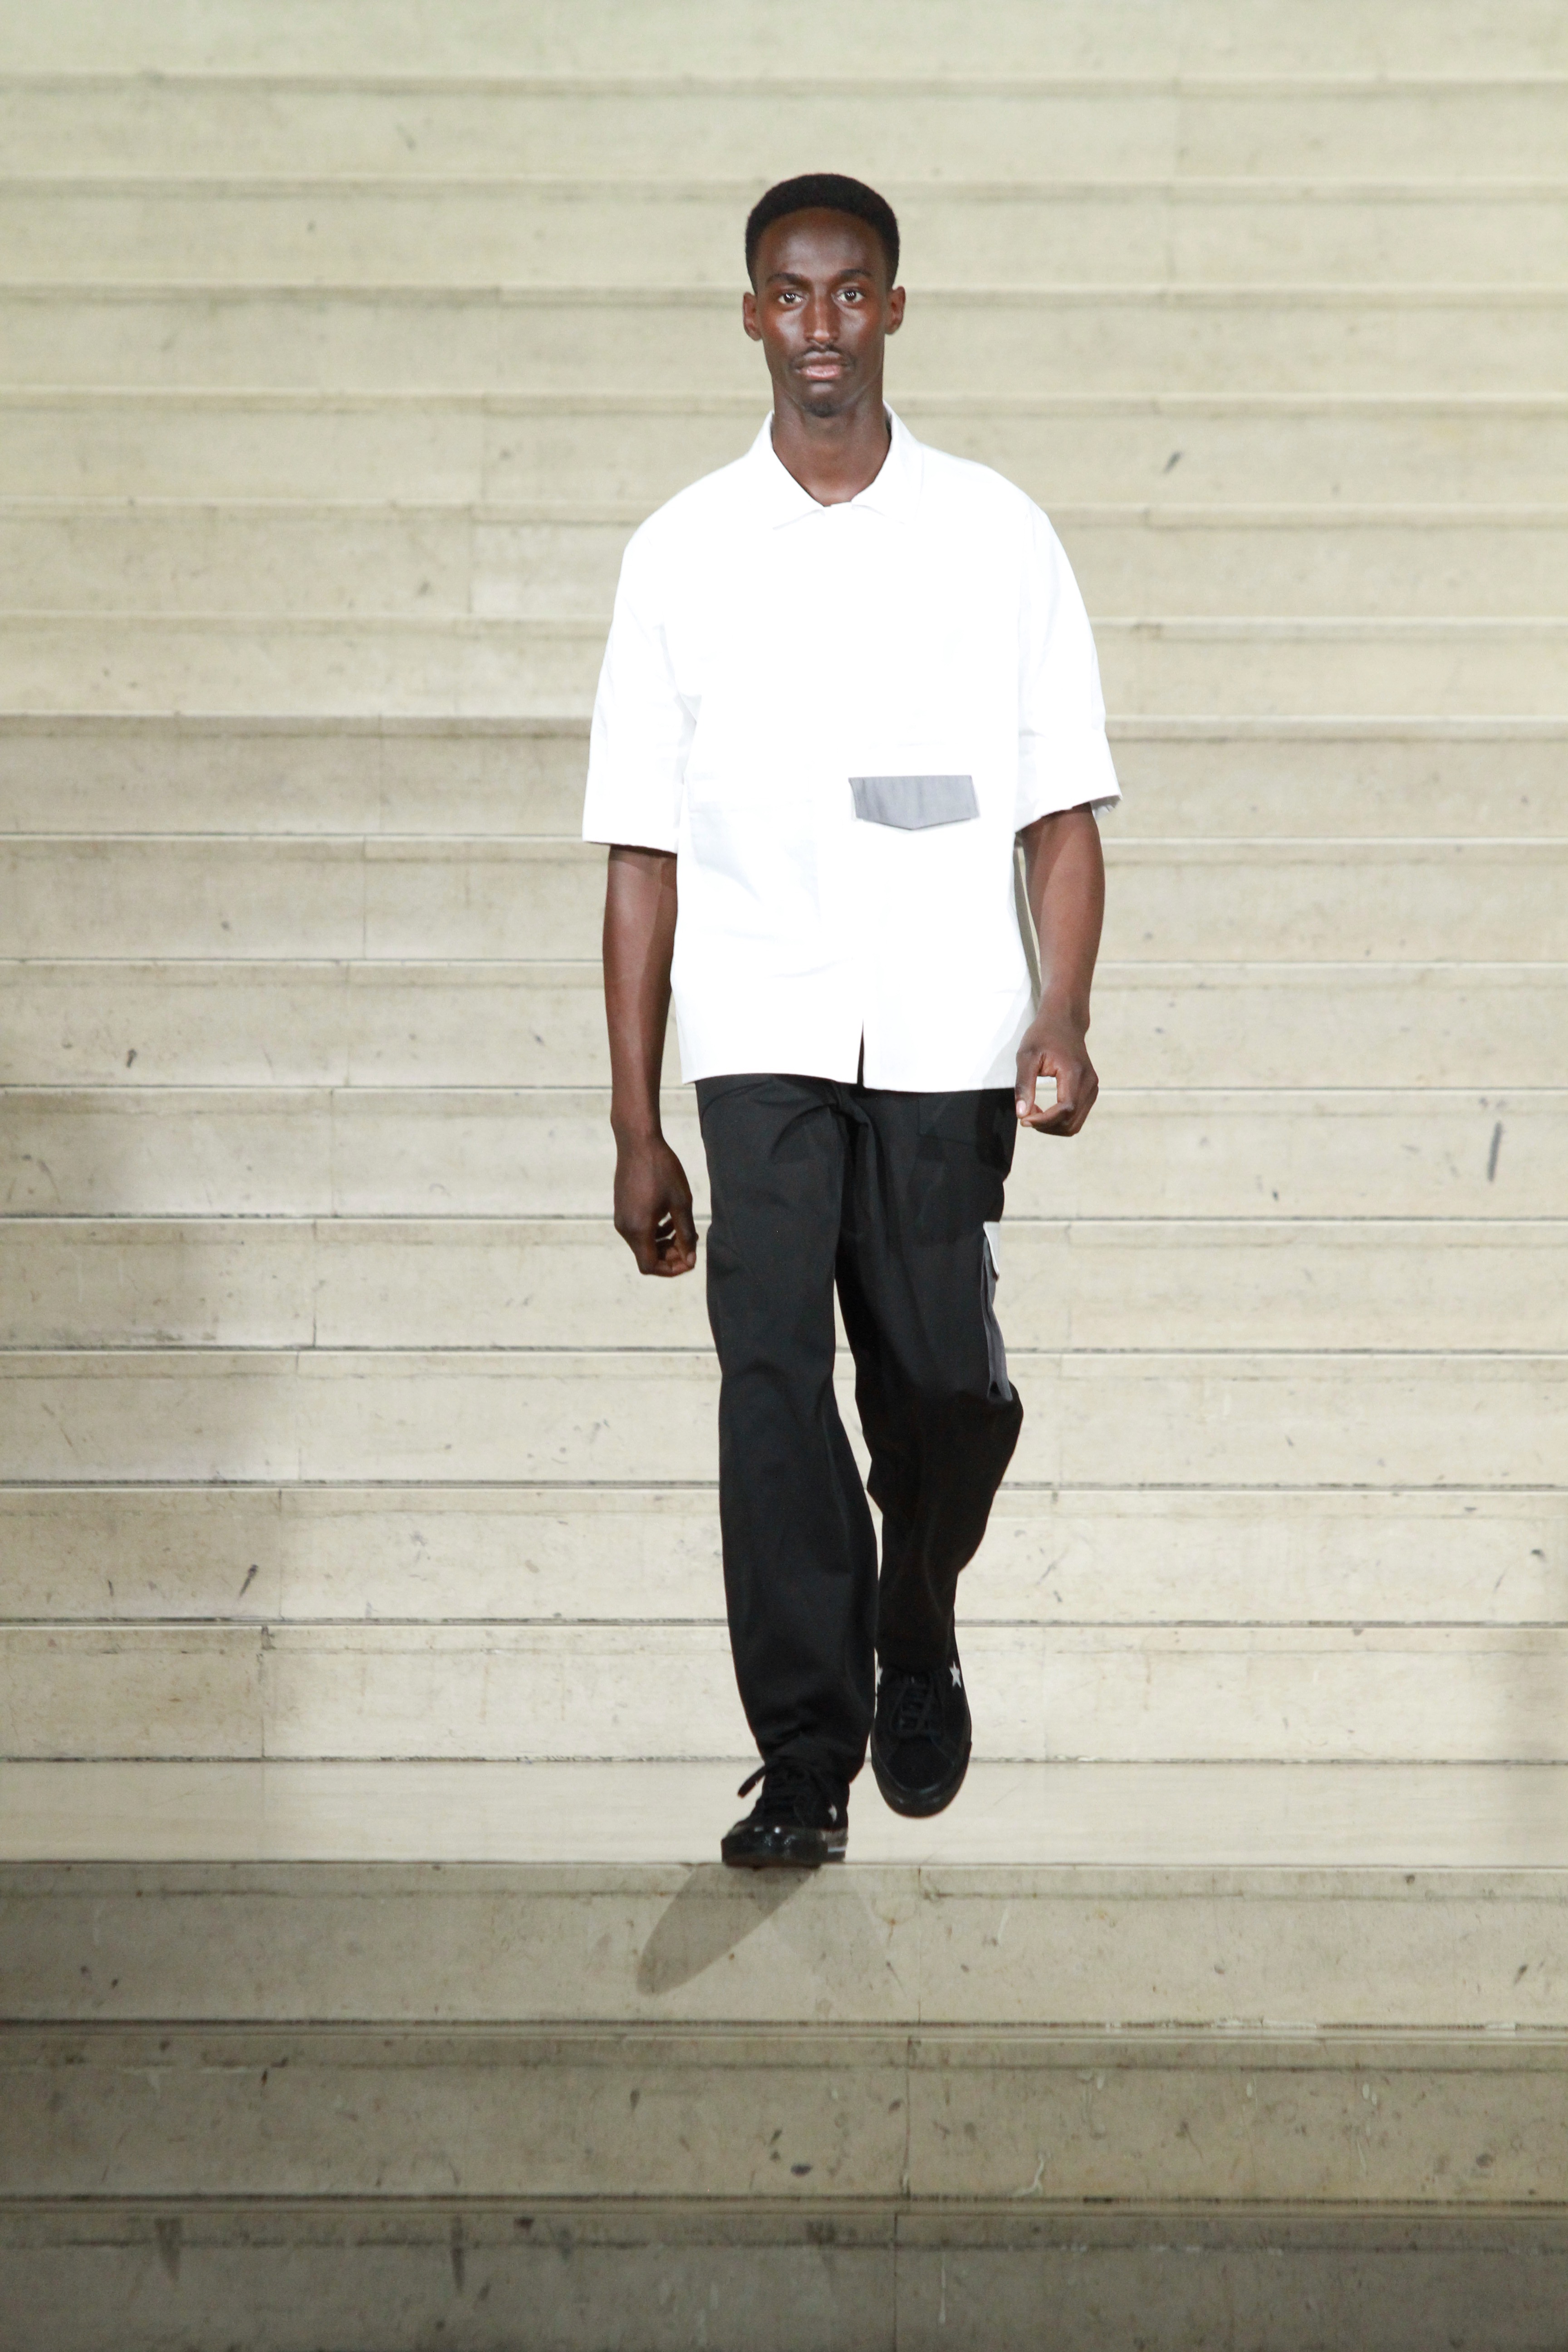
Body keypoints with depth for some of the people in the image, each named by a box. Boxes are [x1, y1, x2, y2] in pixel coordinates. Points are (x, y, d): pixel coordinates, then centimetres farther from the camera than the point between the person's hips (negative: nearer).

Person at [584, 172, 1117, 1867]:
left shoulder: (993, 534, 6)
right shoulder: (682, 553, 6)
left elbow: (1061, 812, 6)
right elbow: (644, 854, 6)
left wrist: (1062, 1022, -10)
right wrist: (634, 1127, 3)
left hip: (946, 1041, 0)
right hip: (761, 1038, 0)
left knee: (945, 1387, 3)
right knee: (770, 1375, -10)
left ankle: (916, 1636, 33)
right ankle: (805, 1760, -4)